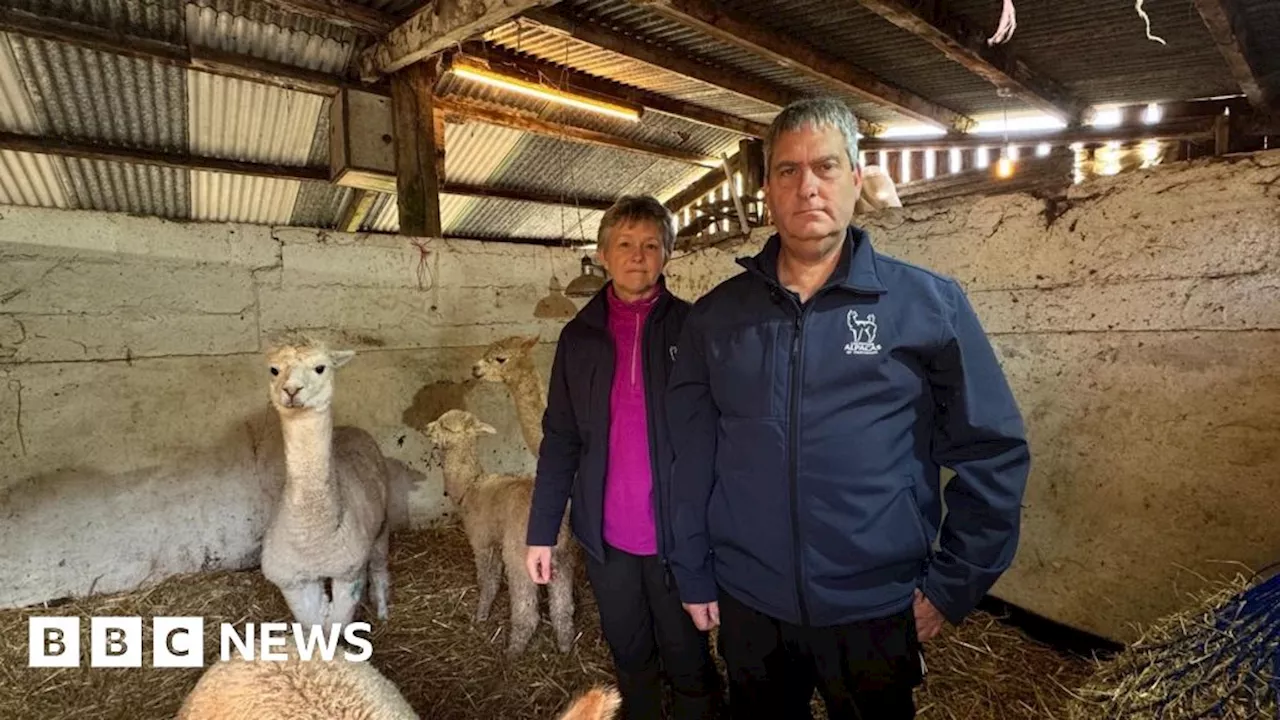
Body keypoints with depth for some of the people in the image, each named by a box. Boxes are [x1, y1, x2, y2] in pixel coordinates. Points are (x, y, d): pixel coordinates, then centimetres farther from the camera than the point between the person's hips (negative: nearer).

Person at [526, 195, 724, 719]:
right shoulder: (579, 336, 3)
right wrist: (542, 531, 3)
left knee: (688, 661, 11)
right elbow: (559, 439, 5)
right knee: (629, 657, 19)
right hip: (606, 535, 3)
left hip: (677, 531, -2)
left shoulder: (691, 328, -5)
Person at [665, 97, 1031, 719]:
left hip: (879, 613, -1)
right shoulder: (715, 316, -2)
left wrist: (951, 585, -4)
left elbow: (994, 453, -3)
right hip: (748, 608, 2)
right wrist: (693, 577, 3)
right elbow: (691, 455, 2)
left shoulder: (931, 305, -7)